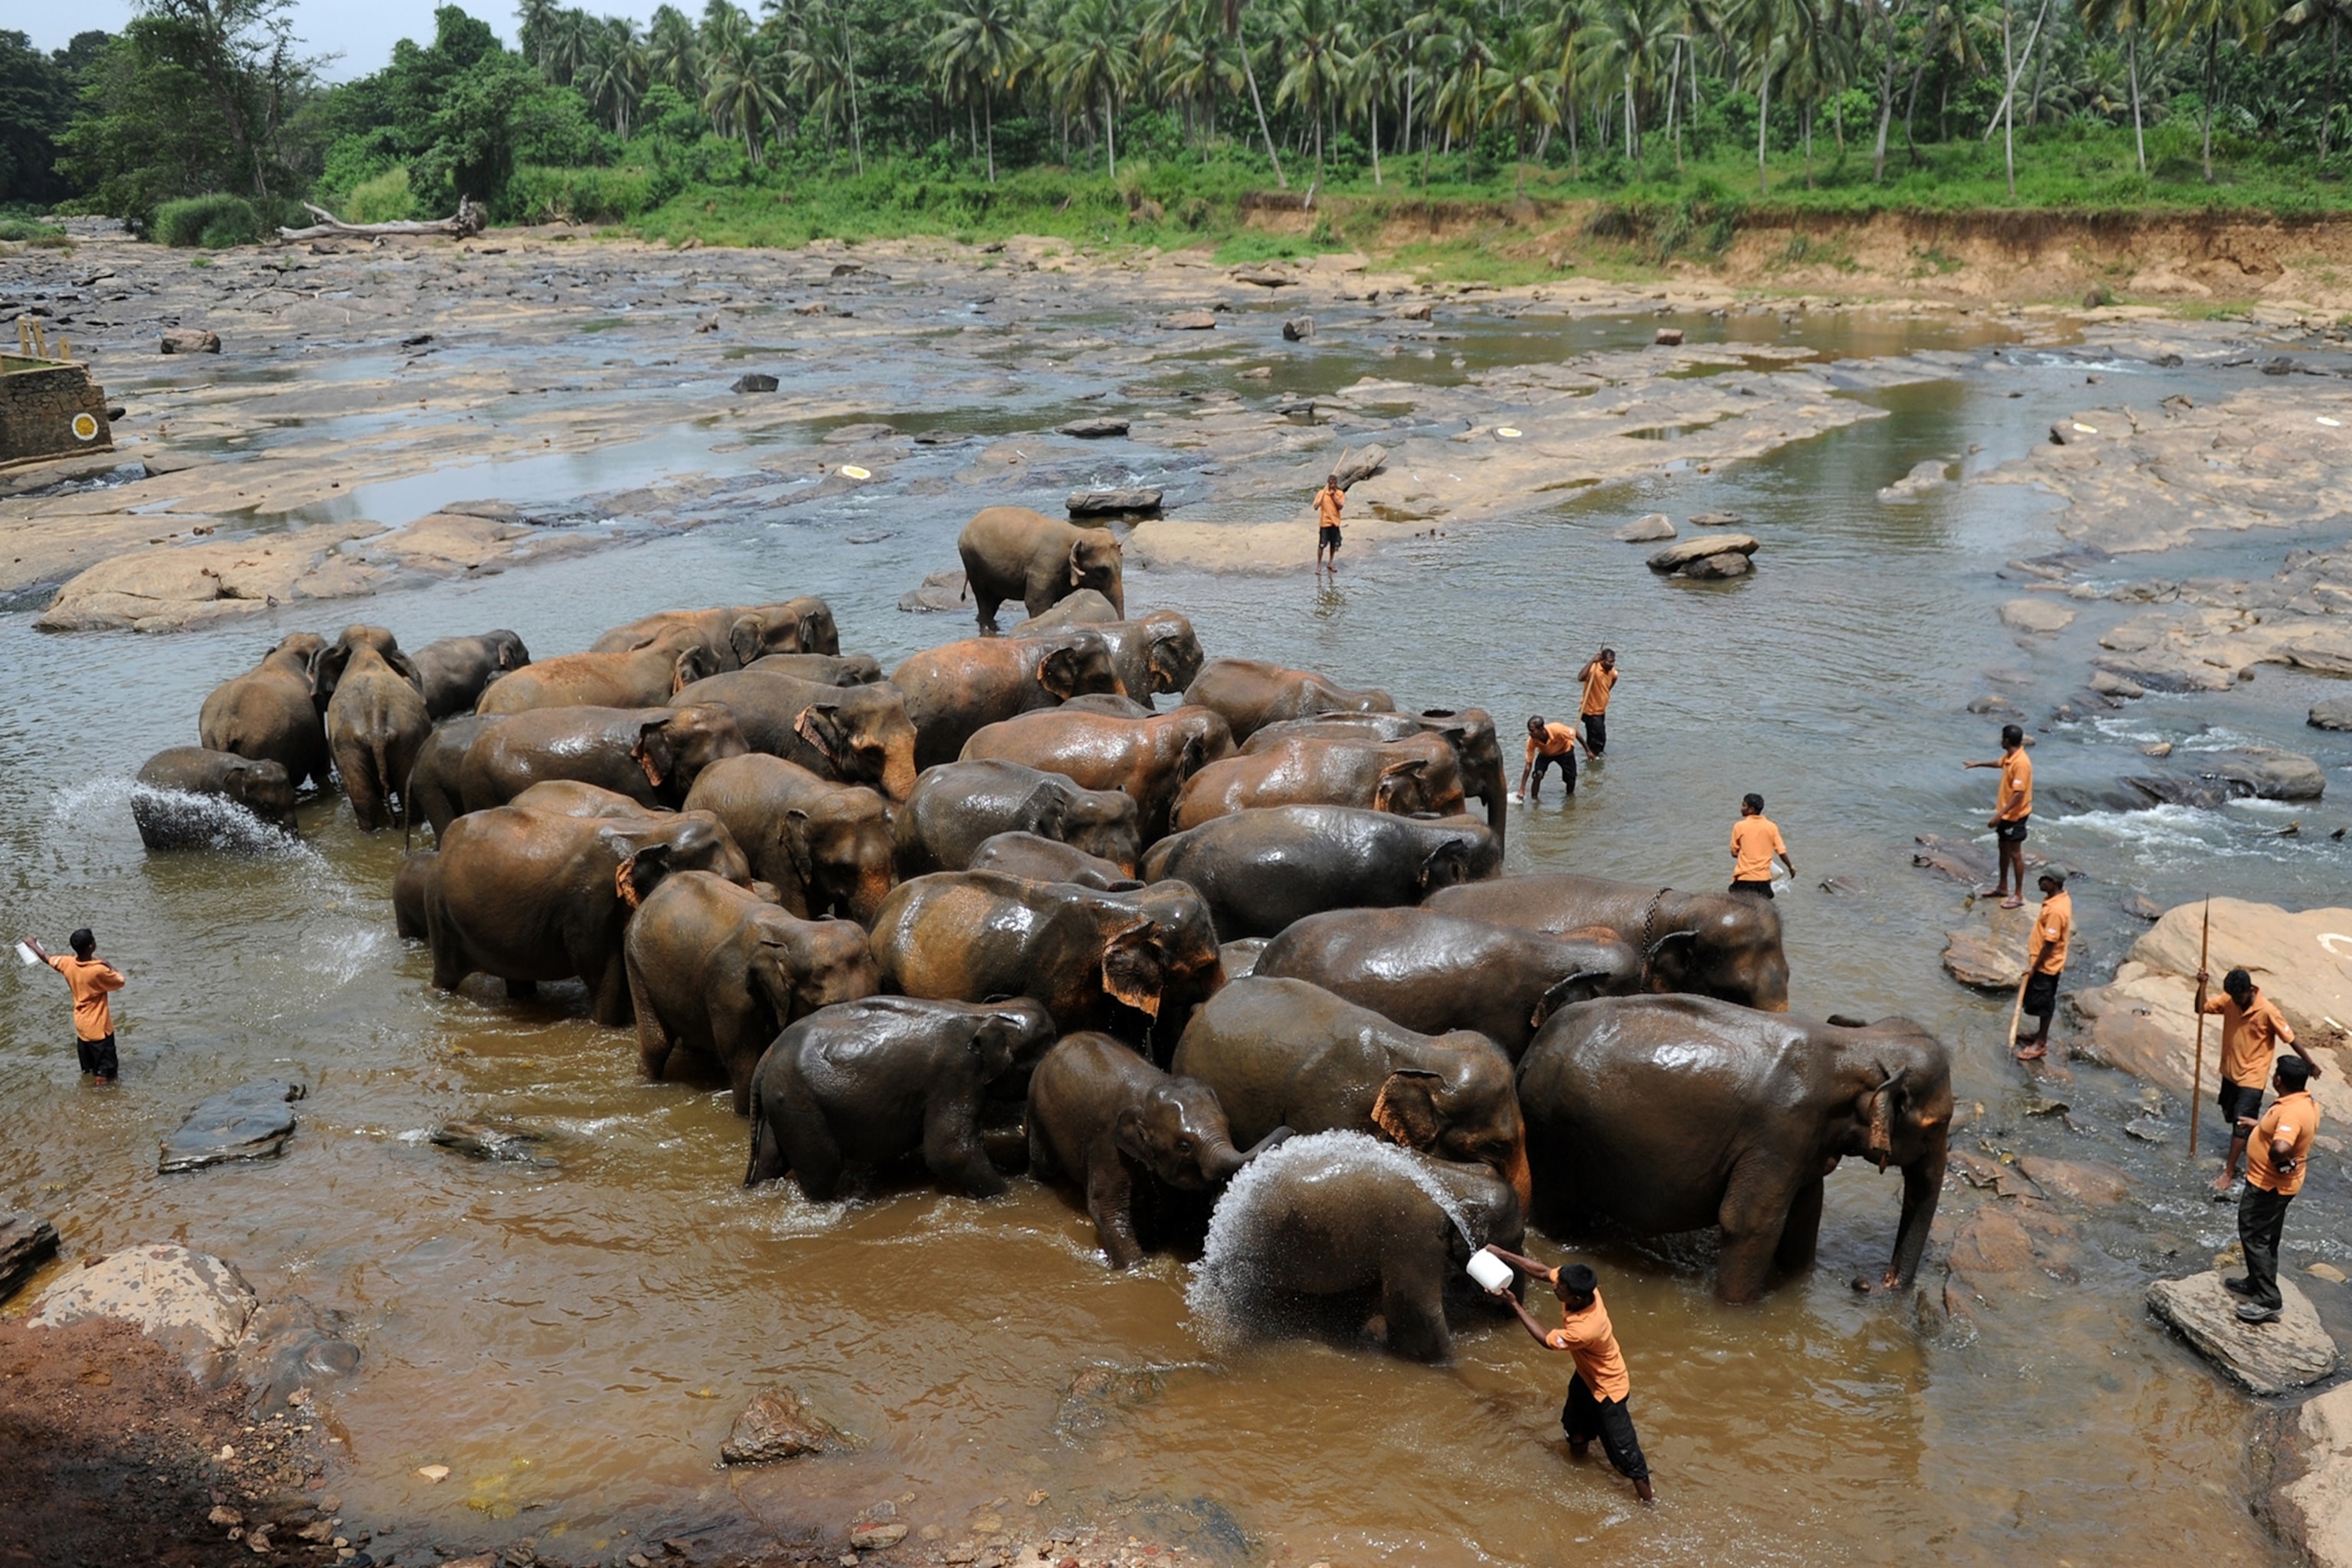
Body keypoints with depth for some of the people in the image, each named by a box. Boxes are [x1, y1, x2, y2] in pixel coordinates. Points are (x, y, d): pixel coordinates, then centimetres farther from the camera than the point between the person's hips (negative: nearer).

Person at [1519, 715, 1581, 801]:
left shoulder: (1557, 730, -42)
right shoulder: (1532, 741, -34)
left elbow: (1574, 732, -21)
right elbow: (1528, 765, -28)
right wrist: (1522, 790, -30)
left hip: (1564, 751, 0)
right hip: (1545, 754, 1)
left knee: (1570, 778, -2)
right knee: (1538, 774, -24)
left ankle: (1570, 794, 31)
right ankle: (1534, 799, -6)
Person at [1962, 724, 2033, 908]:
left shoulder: (2021, 763, -27)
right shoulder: (2009, 756, 2)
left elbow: (2019, 794, -29)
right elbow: (1999, 763, 29)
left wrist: (2000, 814, -31)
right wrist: (1977, 764, 40)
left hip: (2015, 816, -10)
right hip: (2005, 813, 10)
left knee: (2015, 853, -1)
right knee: (2004, 849, 20)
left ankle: (2018, 895, 7)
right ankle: (2003, 887, 33)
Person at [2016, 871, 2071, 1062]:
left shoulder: (2055, 910, -31)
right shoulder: (2062, 898, 0)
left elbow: (2049, 944, -25)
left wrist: (2034, 967, -17)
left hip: (2046, 965, -10)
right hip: (2048, 962, 10)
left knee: (2043, 1005, 4)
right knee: (2042, 1003, 21)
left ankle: (2041, 1044, 16)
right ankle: (2041, 1037, 34)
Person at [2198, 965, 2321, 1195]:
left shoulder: (2267, 1011, -23)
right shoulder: (2229, 1000, -9)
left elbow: (2290, 1039, -13)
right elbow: (2201, 1008, -7)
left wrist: (2309, 1063, -4)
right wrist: (2202, 985, -24)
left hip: (2252, 1077, -6)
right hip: (2230, 1070, 6)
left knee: (2240, 1122, -5)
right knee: (2230, 1115, 22)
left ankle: (2229, 1173, 2)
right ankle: (2248, 1142, 50)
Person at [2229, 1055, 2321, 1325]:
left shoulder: (2292, 1112, -31)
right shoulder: (2306, 1102, 1)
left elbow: (2280, 1148, -46)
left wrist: (2281, 1163, -25)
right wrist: (2259, 1125, 26)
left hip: (2268, 1186, -10)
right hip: (2276, 1184, 10)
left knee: (2254, 1237, -1)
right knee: (2266, 1237, 23)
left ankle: (2268, 1300, 3)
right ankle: (2257, 1283, 38)